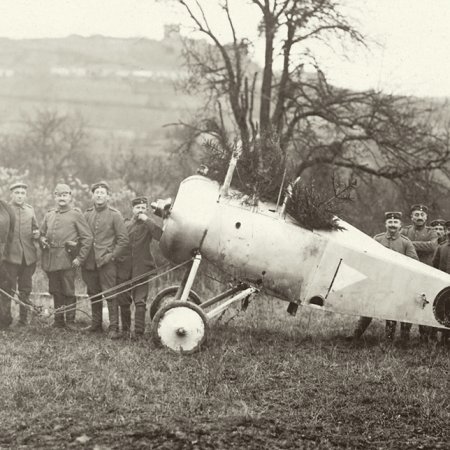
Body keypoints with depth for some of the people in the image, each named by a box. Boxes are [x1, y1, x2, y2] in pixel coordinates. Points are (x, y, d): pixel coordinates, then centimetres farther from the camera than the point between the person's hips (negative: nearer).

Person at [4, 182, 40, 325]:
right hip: (11, 255, -4)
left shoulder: (30, 210, 10)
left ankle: (23, 318, 18)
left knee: (25, 290, 10)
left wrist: (37, 234, -1)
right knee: (8, 290, -5)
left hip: (29, 256, 4)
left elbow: (35, 228, 21)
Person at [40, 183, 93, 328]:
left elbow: (87, 238, -4)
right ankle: (58, 320, 19)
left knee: (68, 292, -3)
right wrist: (42, 240, 4)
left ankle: (70, 321, 7)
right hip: (50, 260, 5)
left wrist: (80, 258, -10)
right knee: (55, 291, 10)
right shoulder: (49, 215, 14)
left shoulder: (76, 214, -1)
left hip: (67, 259, -5)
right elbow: (42, 233, 27)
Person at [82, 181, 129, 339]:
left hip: (106, 262, -5)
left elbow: (123, 240, -3)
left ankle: (114, 328, -7)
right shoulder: (87, 214, 11)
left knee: (110, 294, -8)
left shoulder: (114, 215, -2)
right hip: (89, 262, 5)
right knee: (93, 295, 11)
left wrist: (112, 255, -11)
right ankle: (96, 324, 23)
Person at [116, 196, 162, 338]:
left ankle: (139, 333, -9)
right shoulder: (124, 224, 13)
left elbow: (160, 236, -18)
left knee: (140, 302, -9)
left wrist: (147, 220, -17)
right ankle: (125, 330, 22)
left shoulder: (148, 225, 2)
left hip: (141, 269, -4)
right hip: (124, 269, 4)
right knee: (123, 301, 9)